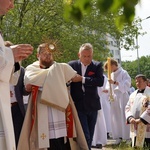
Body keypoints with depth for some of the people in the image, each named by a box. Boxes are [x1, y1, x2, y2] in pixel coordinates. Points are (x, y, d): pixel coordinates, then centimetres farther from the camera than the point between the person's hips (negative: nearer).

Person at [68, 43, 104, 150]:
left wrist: (82, 79, -18)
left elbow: (100, 81, -13)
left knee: (90, 137, 11)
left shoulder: (97, 66, 2)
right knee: (85, 136, -10)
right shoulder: (72, 65, 2)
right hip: (78, 106, -2)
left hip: (92, 105, 2)